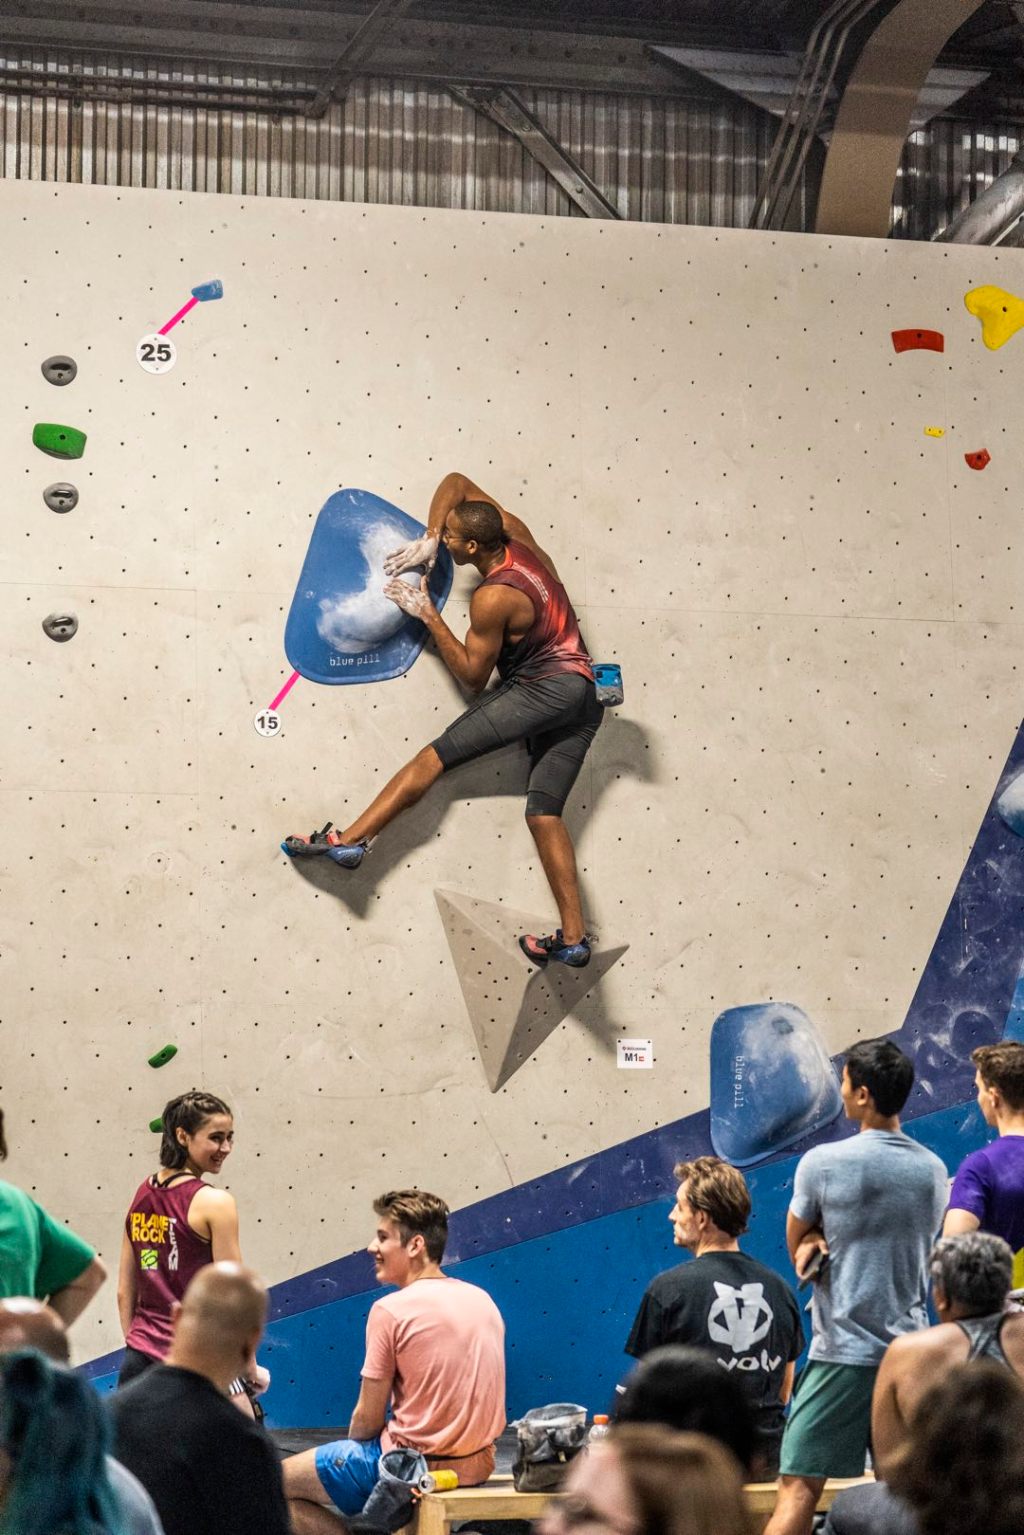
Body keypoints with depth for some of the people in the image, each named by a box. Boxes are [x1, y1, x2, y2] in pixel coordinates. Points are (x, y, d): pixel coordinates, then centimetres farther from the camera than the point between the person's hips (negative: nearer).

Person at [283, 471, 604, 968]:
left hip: (543, 688, -9)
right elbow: (456, 483, 20)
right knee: (543, 813, 3)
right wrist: (427, 539, 8)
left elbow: (472, 675, -5)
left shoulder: (493, 599, -15)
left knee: (433, 758, -12)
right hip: (583, 694, 9)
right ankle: (573, 938, -6)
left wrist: (427, 615, -4)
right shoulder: (515, 533, 6)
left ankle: (350, 838, -20)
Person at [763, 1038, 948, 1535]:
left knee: (798, 1487, -5)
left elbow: (798, 1247, 6)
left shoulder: (822, 1163, -8)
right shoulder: (933, 1170, 6)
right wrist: (828, 1242, 5)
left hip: (843, 1353, -5)